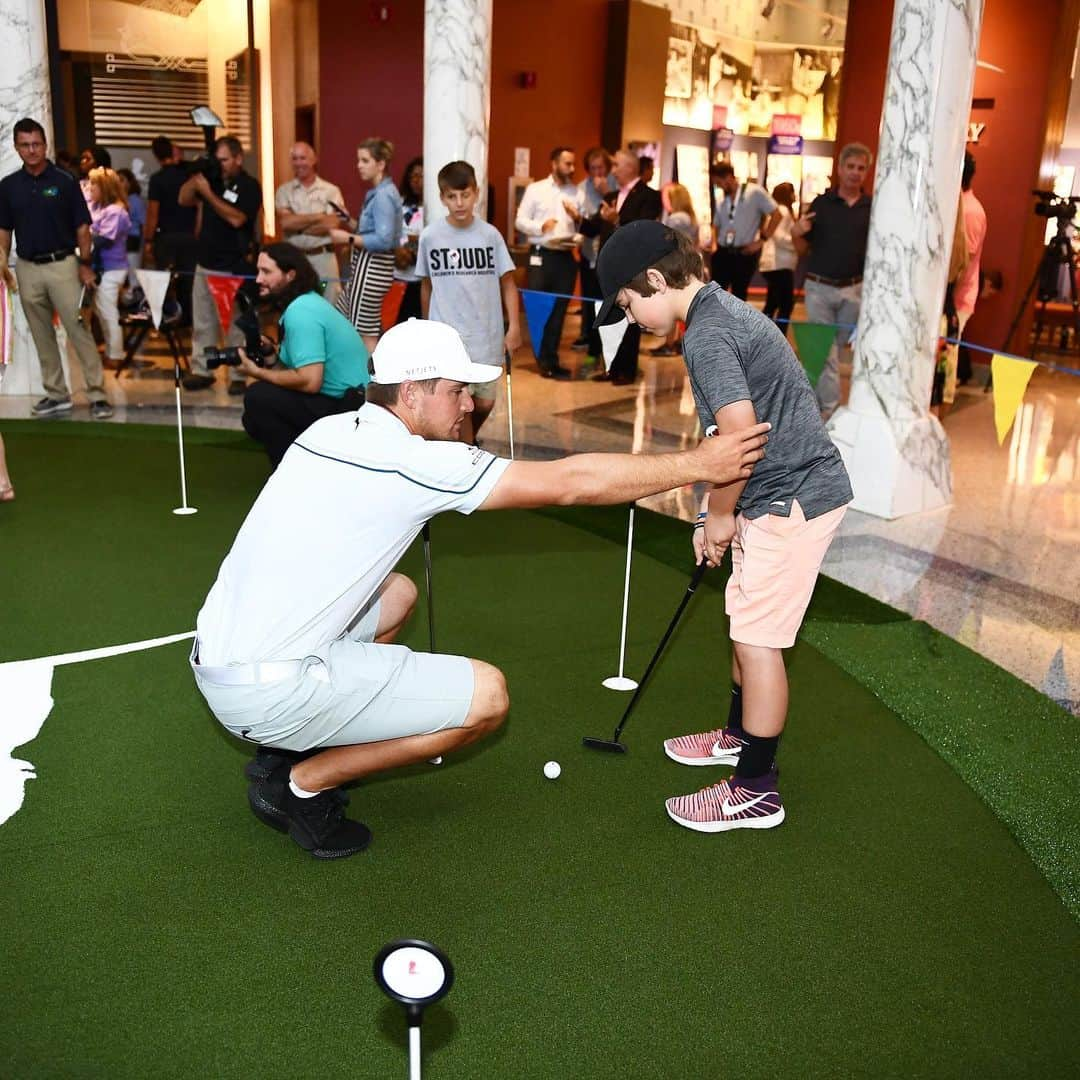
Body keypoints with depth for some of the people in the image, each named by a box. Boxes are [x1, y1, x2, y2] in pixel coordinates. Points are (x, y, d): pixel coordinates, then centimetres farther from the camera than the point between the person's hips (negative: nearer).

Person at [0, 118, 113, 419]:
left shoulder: (64, 181, -2)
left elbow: (82, 227, -1)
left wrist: (85, 264, -7)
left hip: (63, 265, -4)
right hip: (28, 269, 4)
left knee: (79, 330, -7)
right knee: (42, 336, 9)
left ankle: (97, 394, -5)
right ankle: (57, 394, 17)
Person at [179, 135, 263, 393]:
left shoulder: (249, 186, -9)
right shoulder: (212, 178, 10)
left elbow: (236, 218, -21)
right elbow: (183, 200, 10)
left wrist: (207, 192, -20)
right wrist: (197, 175, -4)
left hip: (234, 268, -7)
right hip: (205, 263, 7)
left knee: (234, 324, -3)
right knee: (202, 322, 10)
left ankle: (239, 376, 3)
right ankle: (201, 370, 17)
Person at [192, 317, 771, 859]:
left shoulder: (331, 430, 6)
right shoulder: (413, 462, -17)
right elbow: (570, 482, -15)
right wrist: (697, 463, -7)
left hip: (215, 660, 9)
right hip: (270, 691, -9)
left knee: (396, 594, 26)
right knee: (486, 695, -6)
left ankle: (283, 750, 19)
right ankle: (299, 784, 2)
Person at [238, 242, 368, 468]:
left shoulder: (300, 312, -19)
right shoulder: (306, 302, 11)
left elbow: (309, 381, -26)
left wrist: (258, 372, -14)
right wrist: (272, 358, 2)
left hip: (350, 407, -10)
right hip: (347, 400, 10)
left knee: (258, 398, -19)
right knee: (256, 422, 12)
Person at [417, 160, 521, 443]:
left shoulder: (490, 235, -2)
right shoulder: (430, 236, -2)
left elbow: (507, 282, 2)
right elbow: (426, 285, 9)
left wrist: (514, 327, -5)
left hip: (487, 335, 2)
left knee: (485, 402, 10)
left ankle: (466, 443, 40)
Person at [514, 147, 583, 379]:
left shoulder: (577, 193, 9)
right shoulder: (535, 189, 3)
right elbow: (520, 221, -1)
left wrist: (578, 219, -11)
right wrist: (540, 226, -17)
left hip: (566, 257, 2)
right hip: (541, 255, -2)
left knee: (559, 309, 5)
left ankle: (549, 359, 15)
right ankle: (544, 359, 12)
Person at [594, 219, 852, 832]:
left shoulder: (707, 335, -19)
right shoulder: (725, 311, 14)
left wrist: (720, 514, -11)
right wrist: (714, 515, 16)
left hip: (793, 500, -11)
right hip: (791, 492, 11)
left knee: (757, 640, -3)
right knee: (747, 624, 22)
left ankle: (756, 791, 9)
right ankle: (740, 735, 41)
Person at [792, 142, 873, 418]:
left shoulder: (873, 208, 3)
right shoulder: (821, 203, 2)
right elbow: (804, 250, 5)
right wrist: (796, 233, -16)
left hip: (854, 289, 1)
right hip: (819, 287, -1)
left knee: (836, 348, 12)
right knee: (824, 350, -2)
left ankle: (816, 399, 27)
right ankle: (829, 408, 3)